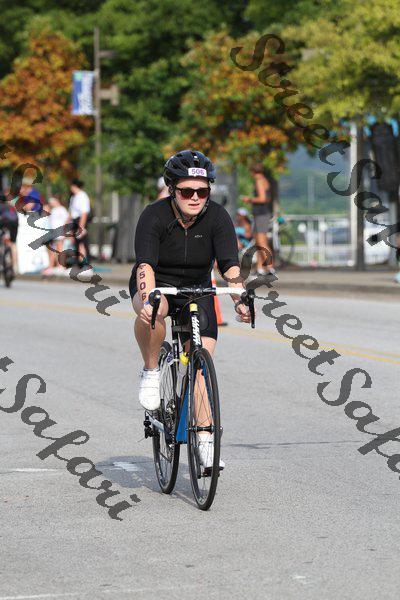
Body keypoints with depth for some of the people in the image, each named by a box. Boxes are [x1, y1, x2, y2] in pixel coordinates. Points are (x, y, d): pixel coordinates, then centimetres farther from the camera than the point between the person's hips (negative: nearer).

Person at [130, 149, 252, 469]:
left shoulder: (218, 217, -17)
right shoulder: (154, 216, -22)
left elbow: (230, 265, -25)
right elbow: (145, 263, -32)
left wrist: (240, 300, -42)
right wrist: (147, 299, -50)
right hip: (156, 285, -2)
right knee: (153, 311, -38)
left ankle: (205, 442, -8)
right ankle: (151, 372, -13)